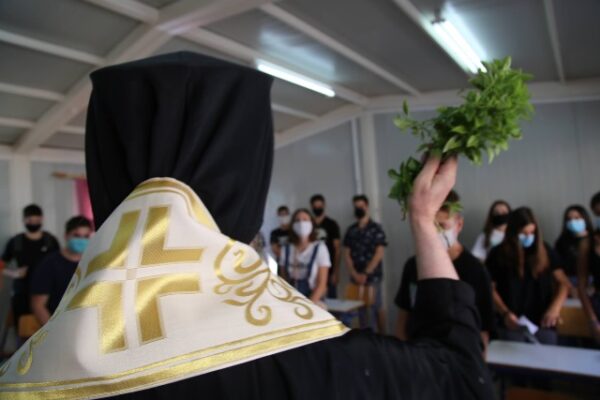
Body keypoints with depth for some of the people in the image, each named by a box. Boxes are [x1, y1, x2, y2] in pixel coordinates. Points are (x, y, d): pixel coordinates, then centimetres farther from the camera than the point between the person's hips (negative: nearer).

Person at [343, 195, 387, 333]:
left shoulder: (376, 228, -2)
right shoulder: (351, 230, 9)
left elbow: (379, 253, -8)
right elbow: (347, 253, 7)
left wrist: (366, 273, -13)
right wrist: (354, 274, -5)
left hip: (373, 276, -3)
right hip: (356, 276, 4)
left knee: (377, 306, 2)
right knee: (361, 306, 8)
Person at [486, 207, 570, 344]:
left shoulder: (545, 251, 3)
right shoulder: (499, 254, -4)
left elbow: (563, 283, 2)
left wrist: (554, 308, -15)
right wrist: (505, 313, -14)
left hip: (543, 324, 2)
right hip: (512, 324, -2)